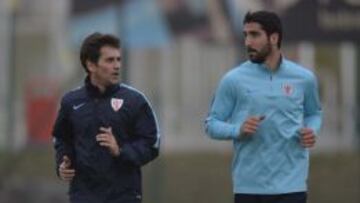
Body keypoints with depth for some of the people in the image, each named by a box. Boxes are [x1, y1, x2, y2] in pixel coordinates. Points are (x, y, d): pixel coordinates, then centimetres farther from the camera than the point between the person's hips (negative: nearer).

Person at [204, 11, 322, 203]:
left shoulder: (304, 78, 4)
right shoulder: (233, 80, -1)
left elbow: (314, 113, 21)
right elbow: (212, 124, 3)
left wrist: (312, 131, -1)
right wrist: (239, 129, -17)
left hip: (291, 185, 1)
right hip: (249, 186, 0)